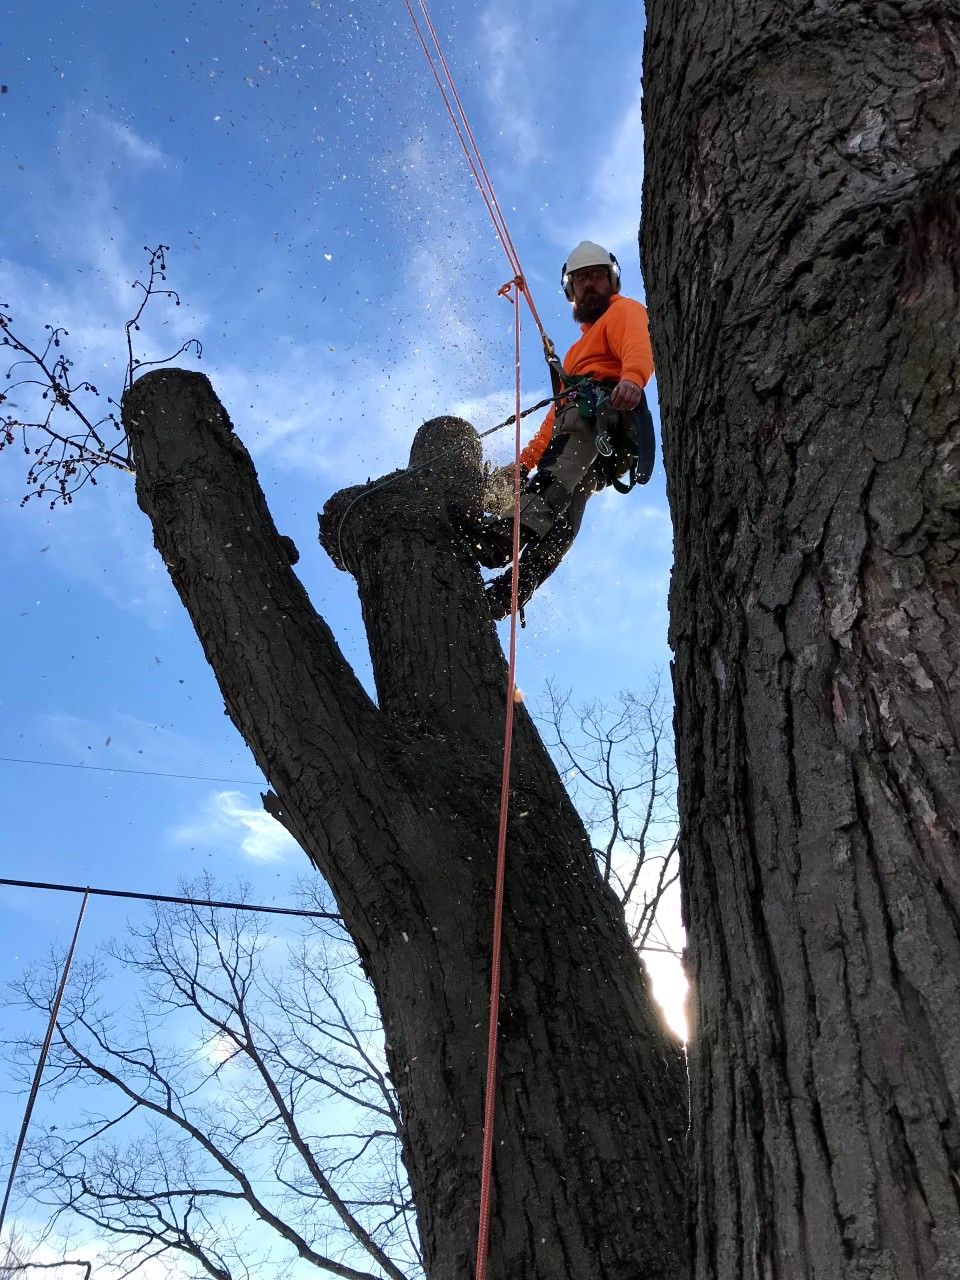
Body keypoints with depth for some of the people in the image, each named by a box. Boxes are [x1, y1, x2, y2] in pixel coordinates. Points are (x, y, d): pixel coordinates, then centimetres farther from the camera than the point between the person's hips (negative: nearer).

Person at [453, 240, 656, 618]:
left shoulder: (624, 310, 19)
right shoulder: (580, 348, 43)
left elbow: (639, 347, -8)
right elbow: (556, 418, 37)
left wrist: (632, 378, -31)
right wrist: (524, 463, 25)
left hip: (612, 418, -7)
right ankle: (513, 588, -40)